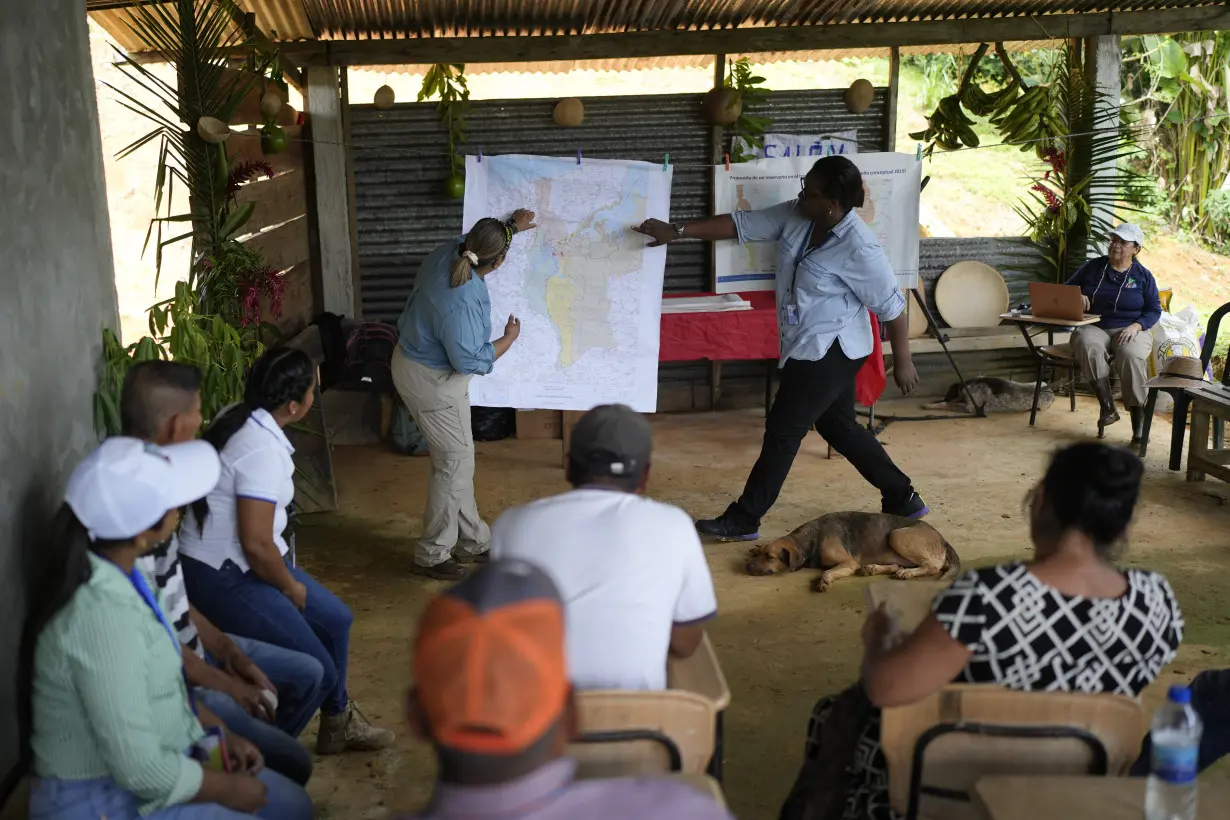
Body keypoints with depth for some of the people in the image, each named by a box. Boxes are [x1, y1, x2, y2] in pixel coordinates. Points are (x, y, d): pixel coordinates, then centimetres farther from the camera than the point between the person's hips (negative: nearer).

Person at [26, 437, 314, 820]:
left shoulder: (118, 577, -2)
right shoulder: (103, 613, -31)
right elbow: (141, 771, -29)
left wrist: (220, 732, 7)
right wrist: (227, 789, -14)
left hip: (154, 760, 9)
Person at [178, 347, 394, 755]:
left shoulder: (238, 416, 2)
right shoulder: (263, 451, -27)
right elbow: (256, 544, -28)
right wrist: (291, 587, -9)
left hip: (233, 561, 10)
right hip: (223, 578, -10)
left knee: (334, 619, 17)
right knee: (316, 672, -8)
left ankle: (337, 723, 33)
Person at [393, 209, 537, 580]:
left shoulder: (450, 252, -7)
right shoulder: (461, 304, -33)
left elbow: (474, 239, 18)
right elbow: (470, 360, -24)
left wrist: (511, 226, 33)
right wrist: (509, 338, -9)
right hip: (432, 381, -10)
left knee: (456, 458, 17)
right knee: (454, 463, 1)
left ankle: (473, 541, 29)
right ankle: (432, 555, 12)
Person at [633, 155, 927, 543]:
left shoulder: (859, 248, -23)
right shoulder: (794, 217, -3)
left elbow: (891, 305, -16)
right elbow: (741, 224, -2)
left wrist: (902, 361, -12)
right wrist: (676, 231, -7)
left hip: (829, 351, -9)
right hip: (815, 348, 9)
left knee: (782, 430, -2)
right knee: (837, 425, 18)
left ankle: (743, 520, 9)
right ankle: (902, 499, 31)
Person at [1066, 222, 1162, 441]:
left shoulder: (1143, 275, 8)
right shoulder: (1093, 267, 11)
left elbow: (1154, 310, 6)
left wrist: (1136, 326, -14)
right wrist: (1077, 297, -8)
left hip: (1131, 330, -1)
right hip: (1094, 327, 1)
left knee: (1131, 354, -37)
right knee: (1089, 346, -38)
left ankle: (1139, 423, -32)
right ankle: (1107, 407, -35)